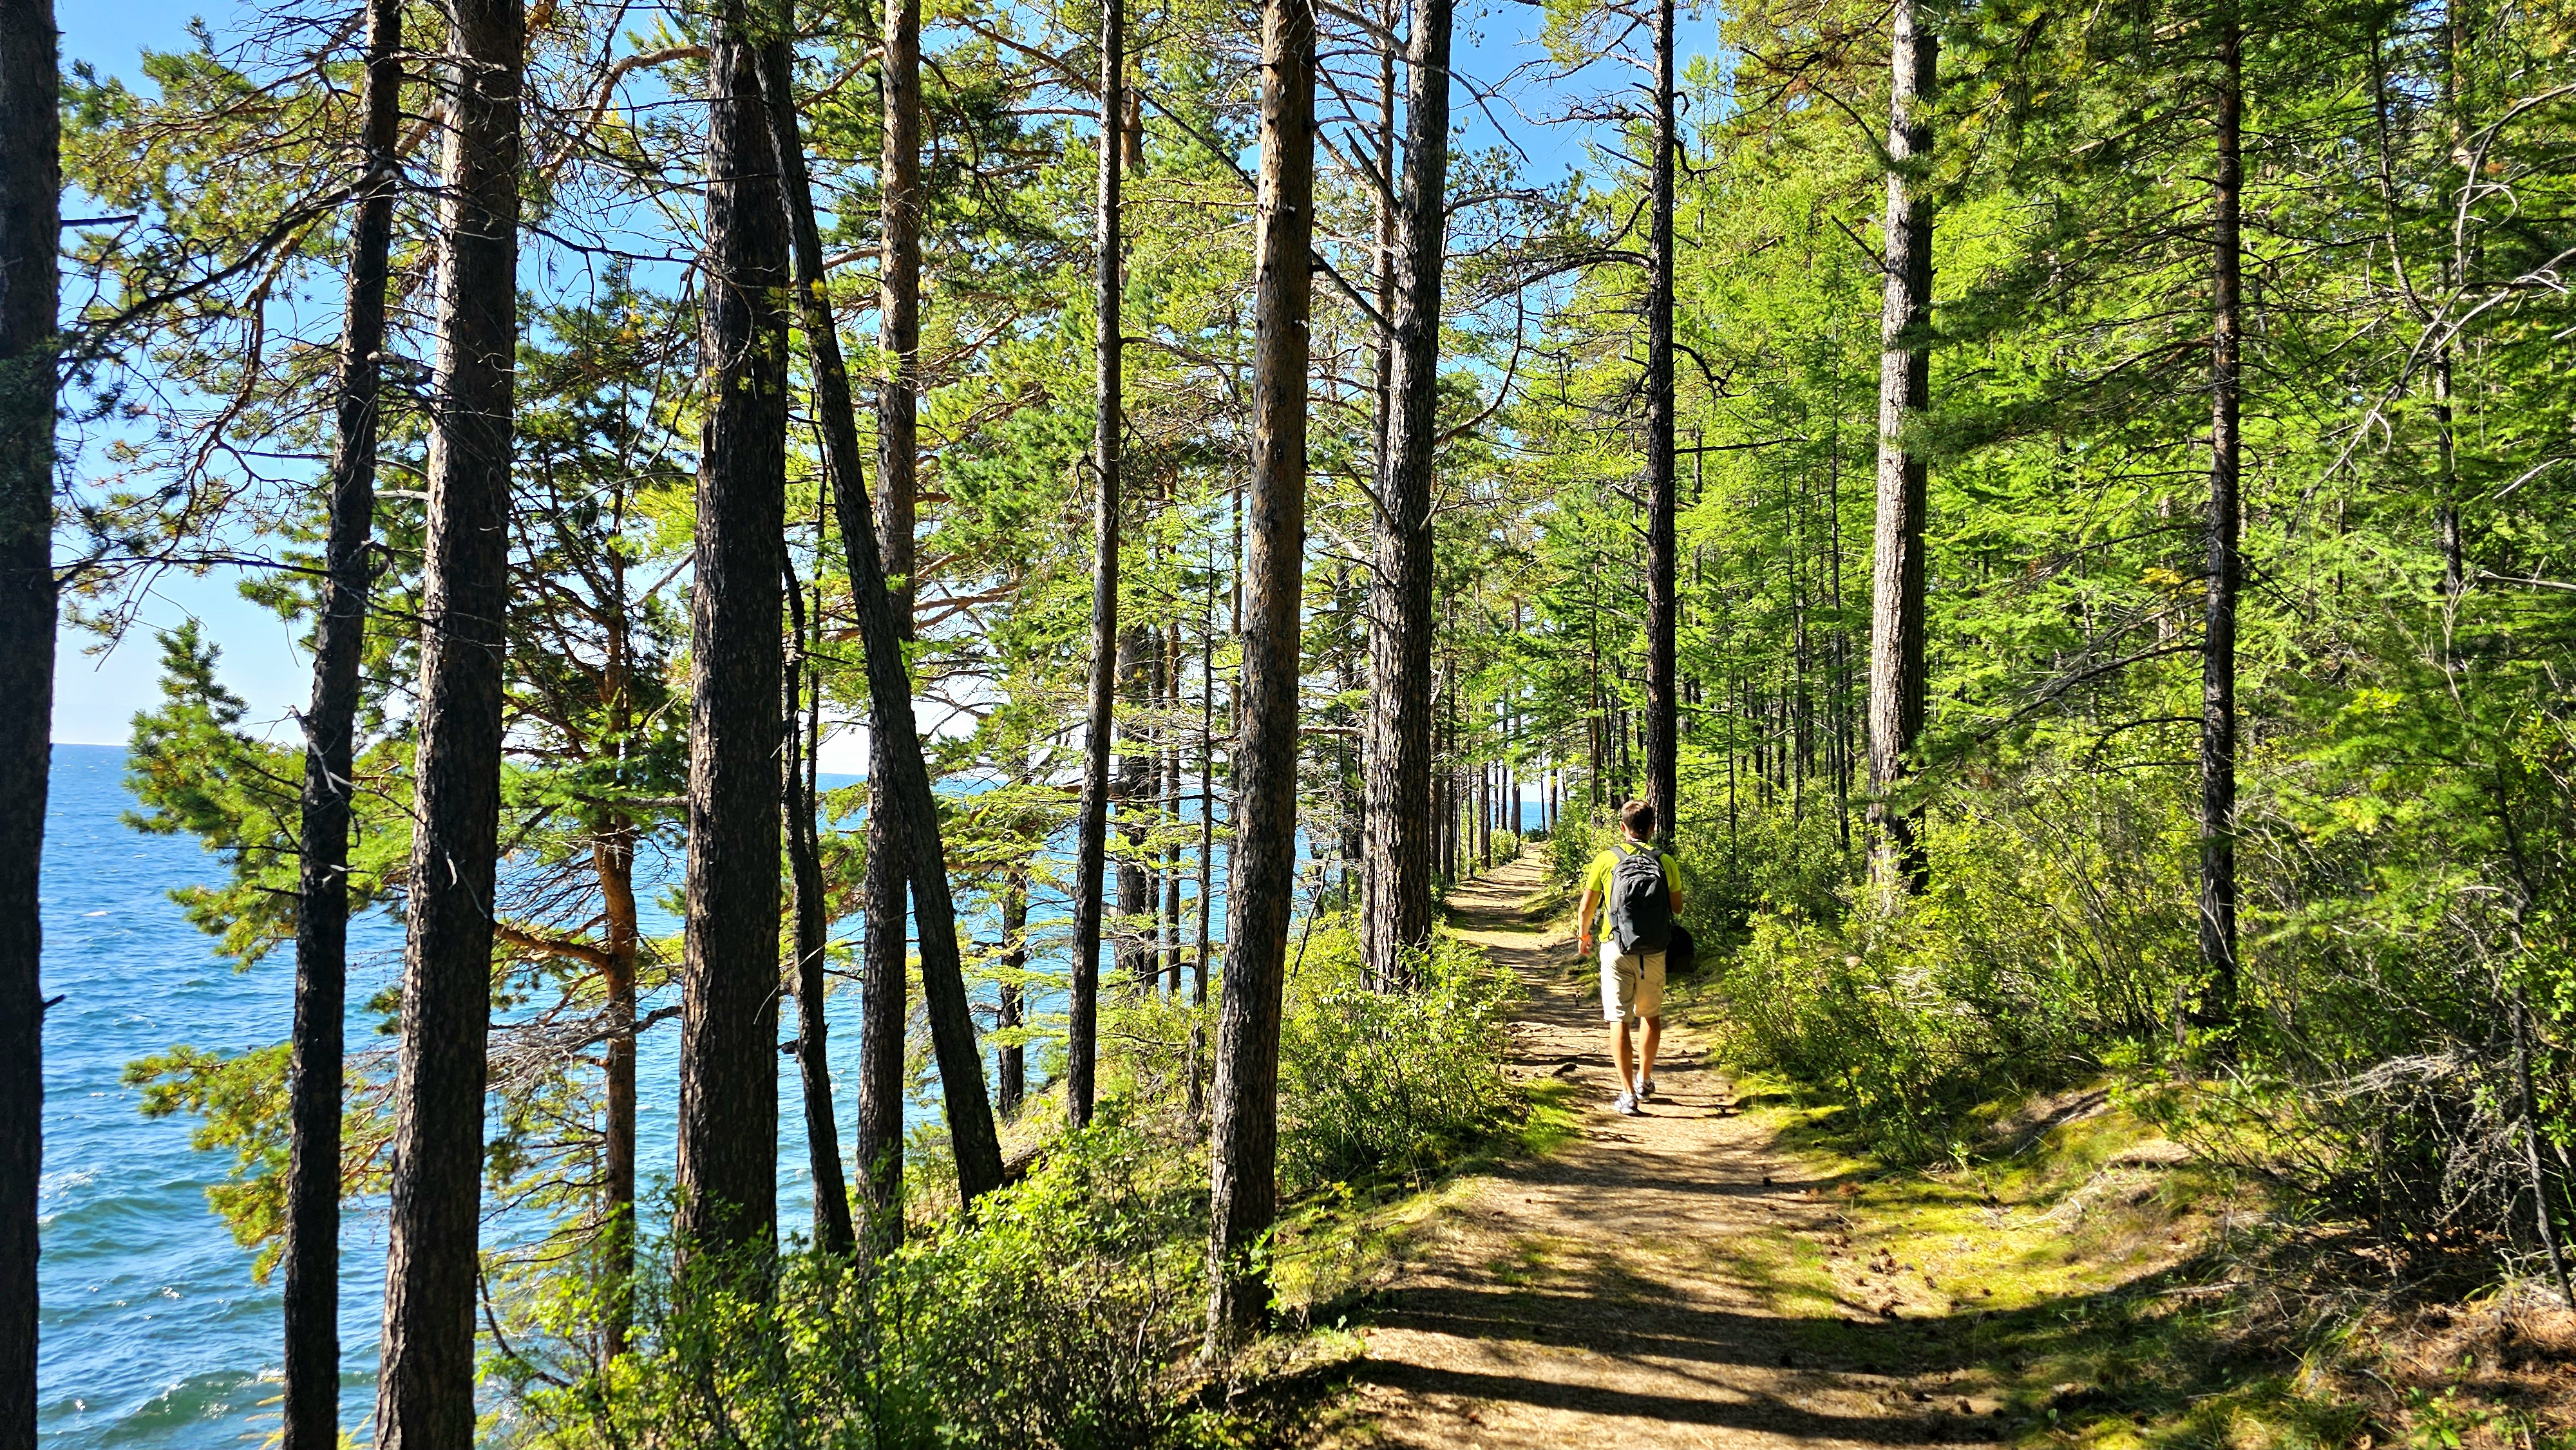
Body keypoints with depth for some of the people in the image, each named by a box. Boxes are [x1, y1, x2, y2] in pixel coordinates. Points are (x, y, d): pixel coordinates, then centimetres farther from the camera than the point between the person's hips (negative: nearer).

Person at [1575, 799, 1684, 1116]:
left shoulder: (1606, 860, -5)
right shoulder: (1666, 862, -2)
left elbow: (1587, 908, 1)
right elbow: (1677, 907, 9)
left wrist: (1583, 936, 20)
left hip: (1617, 948, -2)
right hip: (1654, 952, 2)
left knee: (1619, 1020, 0)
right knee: (1651, 1015, 21)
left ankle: (1628, 1094, -6)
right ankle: (1644, 1081, 34)